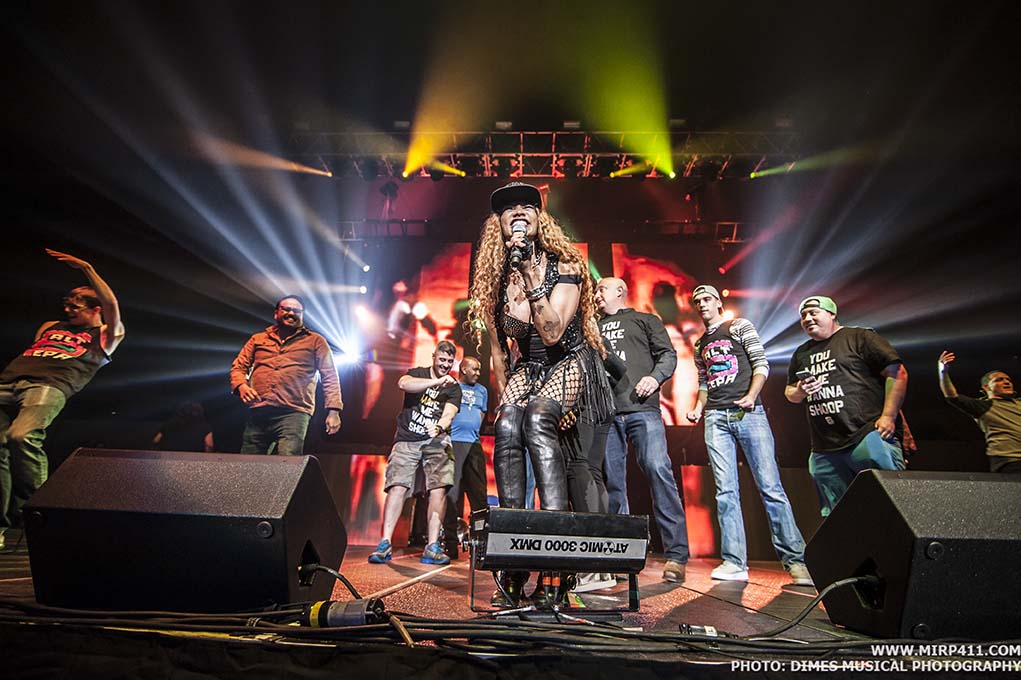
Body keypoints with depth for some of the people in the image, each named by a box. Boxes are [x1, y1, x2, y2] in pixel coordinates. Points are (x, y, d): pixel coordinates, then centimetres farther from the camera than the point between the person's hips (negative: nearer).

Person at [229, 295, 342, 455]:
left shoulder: (315, 341, 14)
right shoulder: (258, 339, 23)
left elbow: (330, 377, 9)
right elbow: (238, 366, 20)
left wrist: (333, 410, -3)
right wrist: (241, 385, -4)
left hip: (293, 414, -3)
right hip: (257, 413, 4)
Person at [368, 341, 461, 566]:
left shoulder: (453, 388, 11)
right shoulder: (418, 373, 10)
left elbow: (448, 414, -7)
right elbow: (403, 384, -14)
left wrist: (439, 427, -30)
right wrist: (437, 381, -22)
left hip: (436, 441, 1)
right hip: (406, 440, -1)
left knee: (439, 489, -14)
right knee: (397, 486, -13)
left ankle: (432, 547, -12)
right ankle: (385, 544, -11)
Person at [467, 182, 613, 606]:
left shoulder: (564, 267, -13)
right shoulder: (495, 279, -1)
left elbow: (552, 334, -26)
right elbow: (497, 345, 9)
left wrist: (532, 275, -30)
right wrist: (504, 394, 4)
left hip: (569, 362, -3)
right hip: (528, 368, 4)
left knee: (538, 419, -34)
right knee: (506, 428, -26)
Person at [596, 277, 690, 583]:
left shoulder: (645, 320, 19)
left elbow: (668, 354, 10)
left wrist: (655, 376, -9)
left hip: (642, 408, -4)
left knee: (658, 470, -17)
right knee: (612, 481, 1)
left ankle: (676, 554, -14)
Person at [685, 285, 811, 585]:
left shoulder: (739, 326, 9)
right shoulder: (699, 345, 23)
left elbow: (761, 363, 0)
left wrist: (751, 396, -14)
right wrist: (697, 409, 7)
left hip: (748, 412, -4)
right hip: (716, 417, 4)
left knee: (770, 487, -7)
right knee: (726, 491, -2)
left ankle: (795, 560, -1)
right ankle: (734, 562, -1)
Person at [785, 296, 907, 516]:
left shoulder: (859, 338, 2)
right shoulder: (801, 354, 21)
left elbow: (897, 372, -4)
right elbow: (789, 393, 28)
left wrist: (888, 416, -12)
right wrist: (799, 392, 4)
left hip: (868, 437, -6)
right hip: (824, 451, 6)